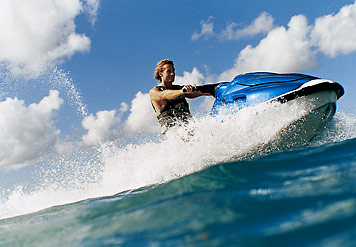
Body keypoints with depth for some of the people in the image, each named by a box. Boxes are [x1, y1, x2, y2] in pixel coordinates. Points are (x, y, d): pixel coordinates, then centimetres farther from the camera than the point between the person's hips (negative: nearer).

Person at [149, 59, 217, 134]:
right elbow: (164, 95, -17)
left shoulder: (178, 88, 24)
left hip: (189, 124, 5)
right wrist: (182, 91, -37)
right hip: (172, 127, -5)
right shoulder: (153, 92, 6)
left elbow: (192, 94, 7)